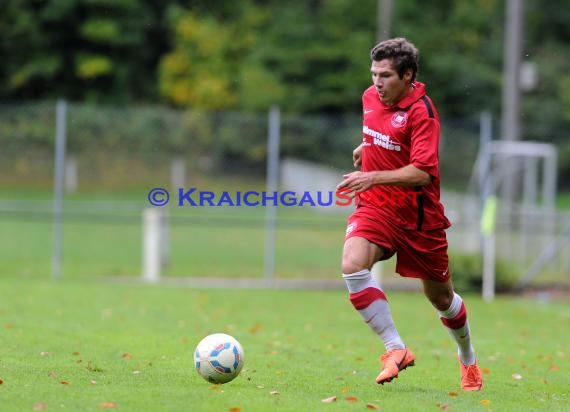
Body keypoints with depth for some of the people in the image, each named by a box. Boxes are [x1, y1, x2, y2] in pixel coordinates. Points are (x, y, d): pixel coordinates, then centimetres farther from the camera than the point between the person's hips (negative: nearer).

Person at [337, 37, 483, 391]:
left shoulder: (421, 110, -19)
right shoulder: (371, 97, 2)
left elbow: (422, 173, -30)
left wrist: (373, 177, -38)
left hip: (417, 214, -5)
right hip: (375, 206, 5)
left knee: (441, 298, 11)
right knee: (353, 265, -26)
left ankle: (468, 358, 40)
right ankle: (396, 350, -21)